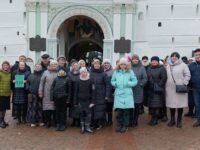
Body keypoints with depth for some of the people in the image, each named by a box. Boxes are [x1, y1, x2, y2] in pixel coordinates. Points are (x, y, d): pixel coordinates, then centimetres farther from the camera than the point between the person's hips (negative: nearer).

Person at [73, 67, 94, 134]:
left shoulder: (90, 81, -2)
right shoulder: (78, 81, 1)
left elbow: (92, 92, 0)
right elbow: (76, 92, 3)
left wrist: (92, 101, -4)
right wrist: (75, 102, 1)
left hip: (88, 100, -1)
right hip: (80, 100, 1)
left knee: (88, 113, -3)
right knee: (81, 113, 7)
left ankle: (87, 127, 7)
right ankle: (82, 127, 17)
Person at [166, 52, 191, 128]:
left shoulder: (183, 65, -2)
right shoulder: (168, 66, 13)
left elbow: (187, 75, -4)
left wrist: (184, 84, -11)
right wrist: (166, 85, 7)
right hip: (170, 88, 4)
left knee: (180, 104, 2)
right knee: (171, 104, 9)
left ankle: (179, 121, 16)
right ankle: (172, 120, 23)